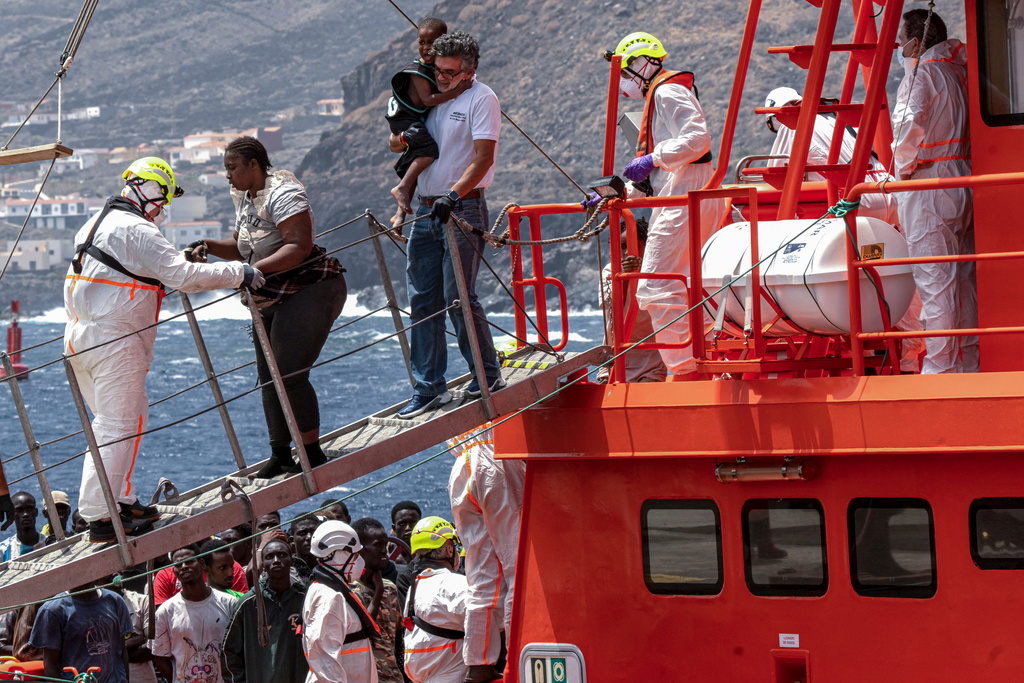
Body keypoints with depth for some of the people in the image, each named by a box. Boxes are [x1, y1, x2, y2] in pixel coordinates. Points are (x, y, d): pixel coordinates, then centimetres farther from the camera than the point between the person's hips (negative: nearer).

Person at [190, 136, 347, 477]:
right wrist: (208, 246, 6)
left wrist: (256, 269, -35)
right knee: (268, 377, 8)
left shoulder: (283, 194, -18)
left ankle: (313, 453, -5)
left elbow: (299, 247, -27)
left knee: (290, 374, -15)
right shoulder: (245, 199, 12)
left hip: (311, 290, -10)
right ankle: (280, 453, 18)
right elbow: (243, 248, 23)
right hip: (273, 300, 10)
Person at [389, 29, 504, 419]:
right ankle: (429, 389, 9)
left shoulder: (481, 99, -6)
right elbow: (396, 143, 20)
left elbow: (484, 157, -16)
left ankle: (488, 377, 5)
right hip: (426, 211, 7)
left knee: (458, 297, -9)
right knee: (422, 301, 4)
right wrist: (405, 138, -5)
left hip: (463, 209, -7)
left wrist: (454, 195, -29)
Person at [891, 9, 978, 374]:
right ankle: (969, 361, 16)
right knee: (963, 276, 12)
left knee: (934, 278, -7)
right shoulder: (957, 69, 14)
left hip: (929, 183, -9)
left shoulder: (921, 73, -11)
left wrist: (903, 167, -6)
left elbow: (910, 125, -21)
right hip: (963, 178, 9)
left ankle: (940, 366, -7)